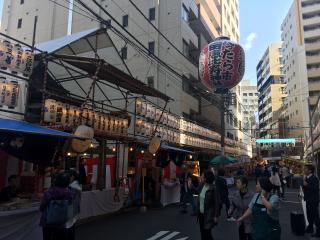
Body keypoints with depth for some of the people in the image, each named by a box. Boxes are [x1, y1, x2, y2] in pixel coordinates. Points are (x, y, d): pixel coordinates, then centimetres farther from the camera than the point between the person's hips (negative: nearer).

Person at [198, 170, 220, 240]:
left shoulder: (213, 189, -17)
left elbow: (216, 203, -14)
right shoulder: (202, 186, 2)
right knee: (202, 232, 16)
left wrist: (216, 216, -13)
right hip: (201, 213, 7)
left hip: (208, 215, -7)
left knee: (207, 233, -1)